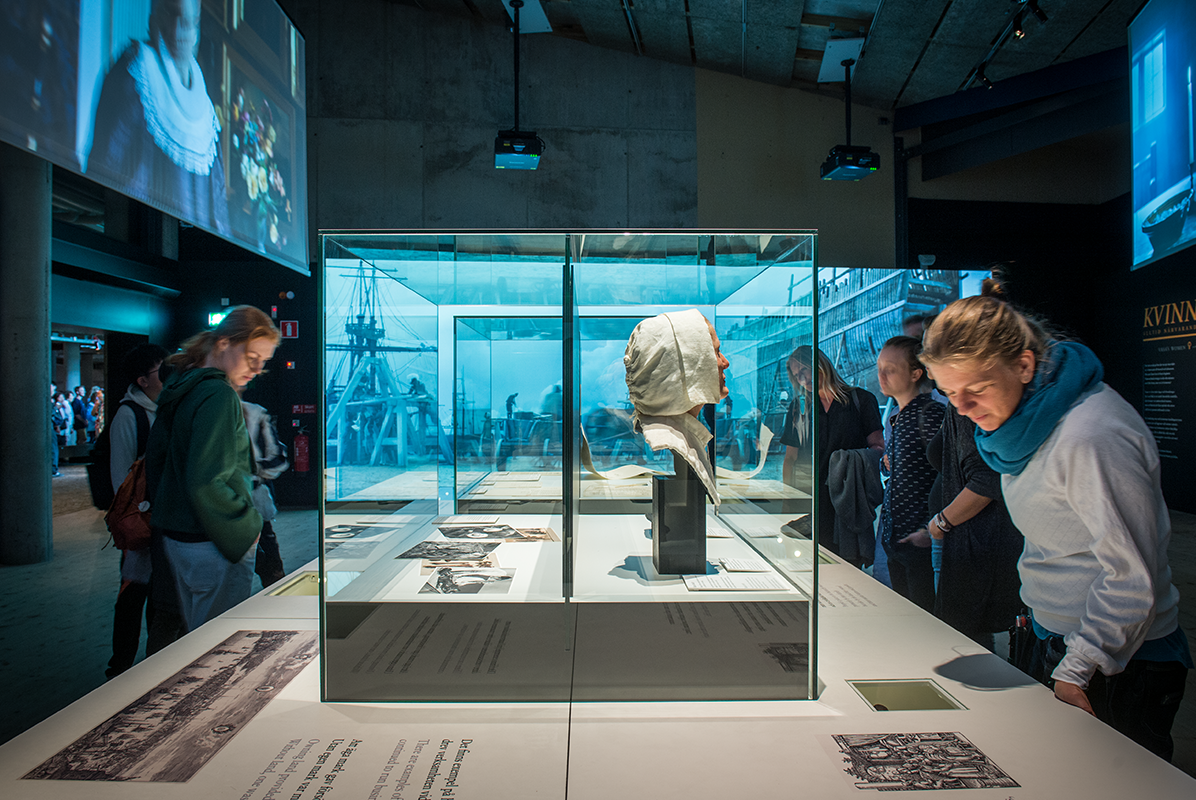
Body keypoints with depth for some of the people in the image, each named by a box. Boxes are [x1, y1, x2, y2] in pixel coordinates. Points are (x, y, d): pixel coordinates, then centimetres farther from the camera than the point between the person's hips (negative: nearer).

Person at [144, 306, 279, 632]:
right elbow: (207, 483, -25)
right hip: (213, 544, -9)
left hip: (176, 536, 9)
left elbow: (155, 459, 17)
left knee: (195, 636, 21)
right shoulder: (219, 395, -20)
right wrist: (248, 528, -13)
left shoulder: (178, 389, 9)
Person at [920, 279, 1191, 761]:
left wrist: (1075, 673, -18)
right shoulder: (1028, 417, 1)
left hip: (1118, 665, -8)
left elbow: (1134, 578, -23)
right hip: (1056, 640, 8)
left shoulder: (1092, 436, -26)